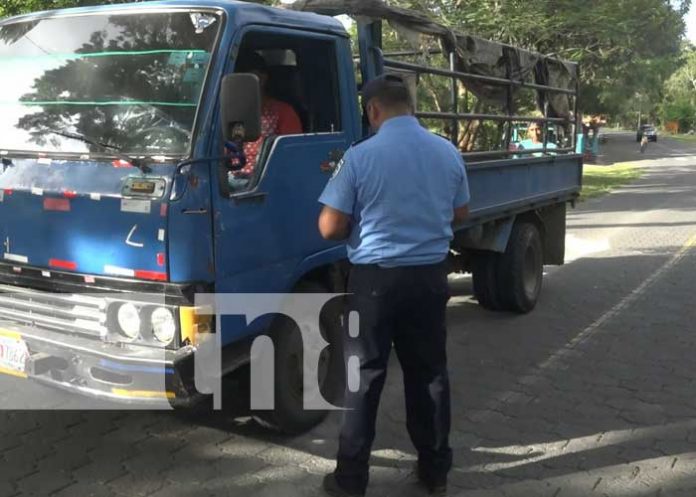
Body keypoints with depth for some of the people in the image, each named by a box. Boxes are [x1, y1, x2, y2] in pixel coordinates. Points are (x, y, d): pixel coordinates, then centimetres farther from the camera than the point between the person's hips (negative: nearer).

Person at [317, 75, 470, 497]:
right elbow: (460, 215, 13)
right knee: (430, 374, 15)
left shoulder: (361, 156, -14)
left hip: (376, 279, -4)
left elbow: (330, 228, -11)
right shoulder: (449, 153, 1)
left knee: (364, 379, 6)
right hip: (430, 276, 4)